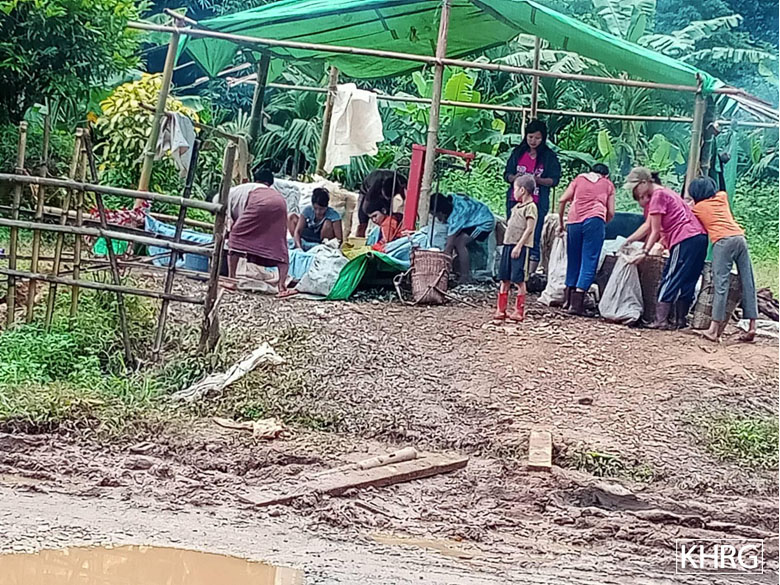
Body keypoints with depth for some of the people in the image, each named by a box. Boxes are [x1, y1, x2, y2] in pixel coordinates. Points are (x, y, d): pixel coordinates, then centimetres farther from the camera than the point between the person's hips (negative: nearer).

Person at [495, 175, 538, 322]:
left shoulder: (530, 207, -9)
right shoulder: (517, 207, 17)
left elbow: (529, 229, -16)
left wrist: (519, 246, -20)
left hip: (521, 247, -9)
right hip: (508, 244, 9)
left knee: (519, 280, -4)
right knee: (504, 279, 8)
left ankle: (519, 311, 3)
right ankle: (501, 309, 12)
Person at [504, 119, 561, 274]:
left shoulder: (549, 156, 2)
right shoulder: (518, 153, 10)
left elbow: (554, 179, -1)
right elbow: (507, 175, 11)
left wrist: (537, 180, -18)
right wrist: (515, 177, -12)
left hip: (537, 203, -3)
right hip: (515, 201, 3)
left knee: (533, 240, -5)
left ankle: (530, 274, -5)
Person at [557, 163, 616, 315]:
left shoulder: (579, 179, 25)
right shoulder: (608, 184, 22)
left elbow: (563, 200, 14)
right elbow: (611, 212, 13)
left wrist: (560, 223, 22)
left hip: (574, 221, 3)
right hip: (595, 220, -2)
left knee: (573, 261, 15)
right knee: (589, 262, -3)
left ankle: (568, 300, 20)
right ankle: (576, 304, -11)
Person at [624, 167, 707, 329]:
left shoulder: (658, 196, -7)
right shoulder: (663, 193, 23)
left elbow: (655, 231, -7)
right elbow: (648, 226, 21)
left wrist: (645, 252, -2)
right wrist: (628, 241, 18)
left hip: (685, 240, -10)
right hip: (699, 238, 10)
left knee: (670, 280, -7)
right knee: (685, 283, 12)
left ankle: (660, 320, -9)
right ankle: (681, 320, 15)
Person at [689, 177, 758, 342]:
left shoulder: (697, 208, 13)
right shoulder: (722, 197, 24)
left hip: (723, 241, -4)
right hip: (740, 237, 5)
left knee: (721, 284, -10)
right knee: (747, 282, 4)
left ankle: (714, 330, -15)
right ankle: (752, 327, 3)